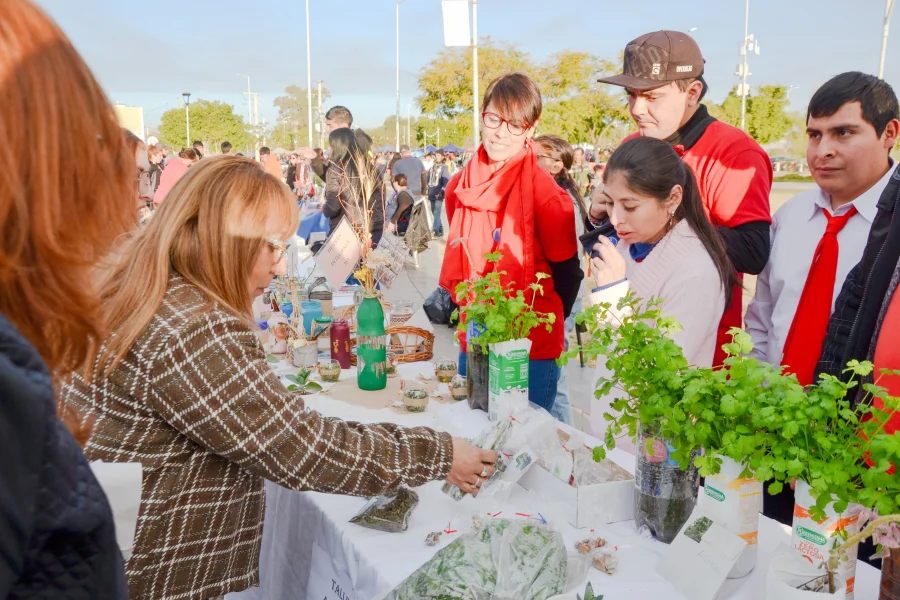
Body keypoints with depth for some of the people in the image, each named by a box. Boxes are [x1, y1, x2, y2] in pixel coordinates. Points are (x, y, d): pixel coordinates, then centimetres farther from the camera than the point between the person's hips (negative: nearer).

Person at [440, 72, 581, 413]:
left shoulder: (544, 193, -14)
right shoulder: (459, 186, 3)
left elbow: (566, 272, -8)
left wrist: (540, 323, -5)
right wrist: (465, 307, 11)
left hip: (531, 350, -5)